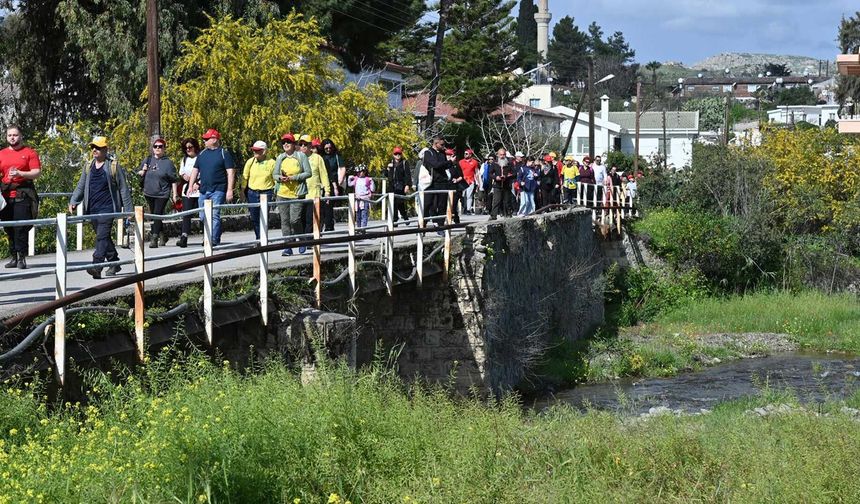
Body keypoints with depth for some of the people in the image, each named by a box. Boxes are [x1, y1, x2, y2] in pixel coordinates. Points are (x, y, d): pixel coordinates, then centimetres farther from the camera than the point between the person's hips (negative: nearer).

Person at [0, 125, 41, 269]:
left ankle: (21, 258, -6)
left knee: (21, 227, -8)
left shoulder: (29, 153, 4)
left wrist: (20, 173, -16)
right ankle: (13, 257, 11)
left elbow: (37, 172, -3)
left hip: (23, 196, -4)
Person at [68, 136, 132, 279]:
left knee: (102, 236, -16)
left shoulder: (113, 166, -1)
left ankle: (97, 267, -25)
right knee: (104, 237, 14)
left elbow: (123, 188, 1)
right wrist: (73, 201, 2)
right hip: (92, 209, 6)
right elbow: (80, 186, 18)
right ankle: (114, 263, 28)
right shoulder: (88, 167, 14)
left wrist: (127, 209, -2)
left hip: (107, 208, -6)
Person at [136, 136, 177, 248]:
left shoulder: (168, 163, -3)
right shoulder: (147, 160, 9)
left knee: (158, 215, -11)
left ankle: (154, 239, -10)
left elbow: (173, 180, -3)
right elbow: (138, 173, 19)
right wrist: (142, 171, -3)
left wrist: (174, 194, -6)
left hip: (162, 194, -5)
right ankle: (162, 235, 31)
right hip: (149, 193, 5)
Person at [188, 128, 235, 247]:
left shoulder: (224, 154, -3)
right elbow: (195, 170, 20)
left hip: (217, 191, -6)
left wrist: (229, 190, -14)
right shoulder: (202, 154, 14)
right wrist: (191, 186, 12)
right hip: (203, 191, 6)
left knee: (215, 215, -11)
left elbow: (231, 172, -7)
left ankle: (214, 240, -11)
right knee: (203, 216, 8)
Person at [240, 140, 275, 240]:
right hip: (252, 193, 3)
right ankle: (259, 238, 24)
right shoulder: (250, 162, 3)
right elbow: (244, 177, 10)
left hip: (266, 193, -3)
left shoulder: (271, 163, -3)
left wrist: (276, 191, 2)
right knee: (254, 218, 8)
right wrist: (242, 189, 8)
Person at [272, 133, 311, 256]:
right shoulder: (280, 158, 11)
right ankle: (287, 247, 5)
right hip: (282, 193, 4)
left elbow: (308, 173, -4)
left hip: (297, 193, -4)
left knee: (295, 219, -11)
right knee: (284, 220, 1)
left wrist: (293, 178, -13)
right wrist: (280, 178, -9)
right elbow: (274, 174, 14)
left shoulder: (301, 156, 0)